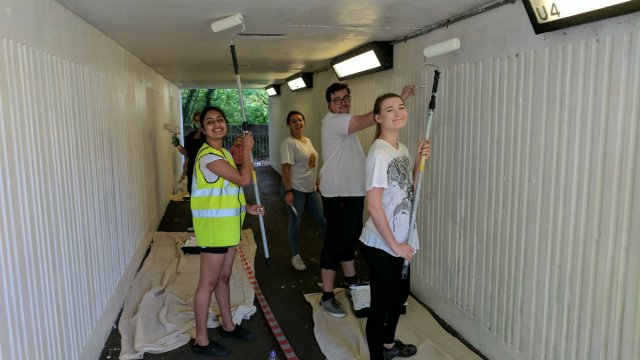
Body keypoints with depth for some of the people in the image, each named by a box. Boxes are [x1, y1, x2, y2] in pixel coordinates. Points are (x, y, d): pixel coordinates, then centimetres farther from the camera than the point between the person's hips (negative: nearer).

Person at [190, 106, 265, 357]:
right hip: (213, 227, -10)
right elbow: (244, 179, -23)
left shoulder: (222, 153, 13)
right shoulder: (208, 156, -19)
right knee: (208, 283, 0)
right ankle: (201, 340, 13)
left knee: (224, 278, 20)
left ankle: (227, 326, 35)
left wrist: (247, 208, 8)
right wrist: (247, 149, -11)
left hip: (227, 225, 10)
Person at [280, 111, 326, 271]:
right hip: (295, 189, -7)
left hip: (311, 189, 7)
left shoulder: (308, 141, 11)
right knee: (296, 223, 4)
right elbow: (286, 168, -17)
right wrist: (288, 191, -21)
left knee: (323, 220, 8)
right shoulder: (288, 143, -13)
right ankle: (295, 256, 21)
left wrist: (317, 183, 16)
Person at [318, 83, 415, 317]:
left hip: (352, 192, 10)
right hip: (338, 195, -10)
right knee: (335, 243, -5)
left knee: (349, 238, 22)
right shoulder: (332, 121, -16)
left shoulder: (344, 122, 17)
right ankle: (327, 297, 4)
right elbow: (369, 119, -27)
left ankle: (350, 280, 40)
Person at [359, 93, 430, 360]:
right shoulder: (379, 153, -21)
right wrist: (395, 244, -18)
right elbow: (373, 206, -24)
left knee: (400, 293, 24)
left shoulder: (402, 148, 5)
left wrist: (419, 161, 2)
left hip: (399, 241, 9)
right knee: (381, 302, 4)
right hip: (380, 244, -9)